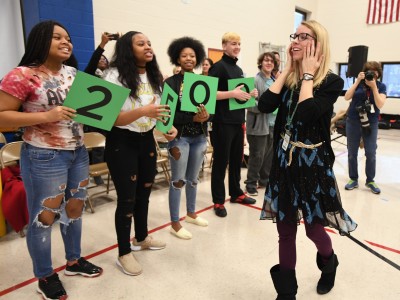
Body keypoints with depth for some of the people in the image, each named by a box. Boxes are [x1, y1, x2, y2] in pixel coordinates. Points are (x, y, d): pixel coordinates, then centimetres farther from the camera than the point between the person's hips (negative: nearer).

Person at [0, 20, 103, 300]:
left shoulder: (73, 73, 9)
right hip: (44, 158, -7)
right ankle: (45, 277, 28)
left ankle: (74, 261, 39)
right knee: (44, 216, 6)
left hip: (78, 153, 7)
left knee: (75, 208, 17)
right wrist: (46, 116, -23)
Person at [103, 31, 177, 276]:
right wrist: (142, 111, -35)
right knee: (127, 198, 0)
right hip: (122, 143, -6)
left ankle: (141, 238, 38)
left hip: (147, 140, 7)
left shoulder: (154, 77, 7)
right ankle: (124, 253, 19)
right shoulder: (116, 76, -14)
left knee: (144, 192, 17)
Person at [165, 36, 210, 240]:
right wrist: (193, 117, -23)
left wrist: (206, 116, -20)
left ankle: (191, 213, 35)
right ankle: (175, 223, 15)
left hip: (200, 137, 5)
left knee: (193, 178, 17)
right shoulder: (171, 83, -6)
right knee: (178, 180, 2)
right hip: (180, 137, -4)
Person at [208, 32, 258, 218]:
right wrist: (232, 93, -23)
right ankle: (218, 201, 11)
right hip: (223, 122, -8)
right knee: (221, 161, 0)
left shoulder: (238, 69, 17)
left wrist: (250, 94, 5)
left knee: (237, 159, 15)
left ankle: (236, 193, 30)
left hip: (238, 121, 8)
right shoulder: (218, 67, -8)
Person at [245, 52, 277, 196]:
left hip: (273, 123, 6)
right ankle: (251, 184, 12)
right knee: (257, 155, -1)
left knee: (270, 154, 11)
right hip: (259, 124, -6)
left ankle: (264, 179, 28)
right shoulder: (255, 80, -8)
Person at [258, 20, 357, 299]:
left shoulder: (332, 81, -7)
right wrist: (288, 69, -3)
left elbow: (306, 113, -25)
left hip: (313, 162, -4)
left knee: (313, 226, 9)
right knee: (285, 228, 10)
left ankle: (329, 264, 47)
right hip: (284, 160, 4)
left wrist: (308, 73, -13)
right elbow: (265, 105, -10)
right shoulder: (289, 80, 7)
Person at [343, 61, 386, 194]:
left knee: (371, 153, 1)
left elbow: (380, 105, -12)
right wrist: (357, 81, -17)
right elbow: (347, 97, -12)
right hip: (353, 122, 0)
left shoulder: (381, 86, 0)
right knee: (352, 153, 5)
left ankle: (370, 180, 17)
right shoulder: (359, 83, 1)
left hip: (371, 123, 0)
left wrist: (374, 87, -18)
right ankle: (353, 179, 17)